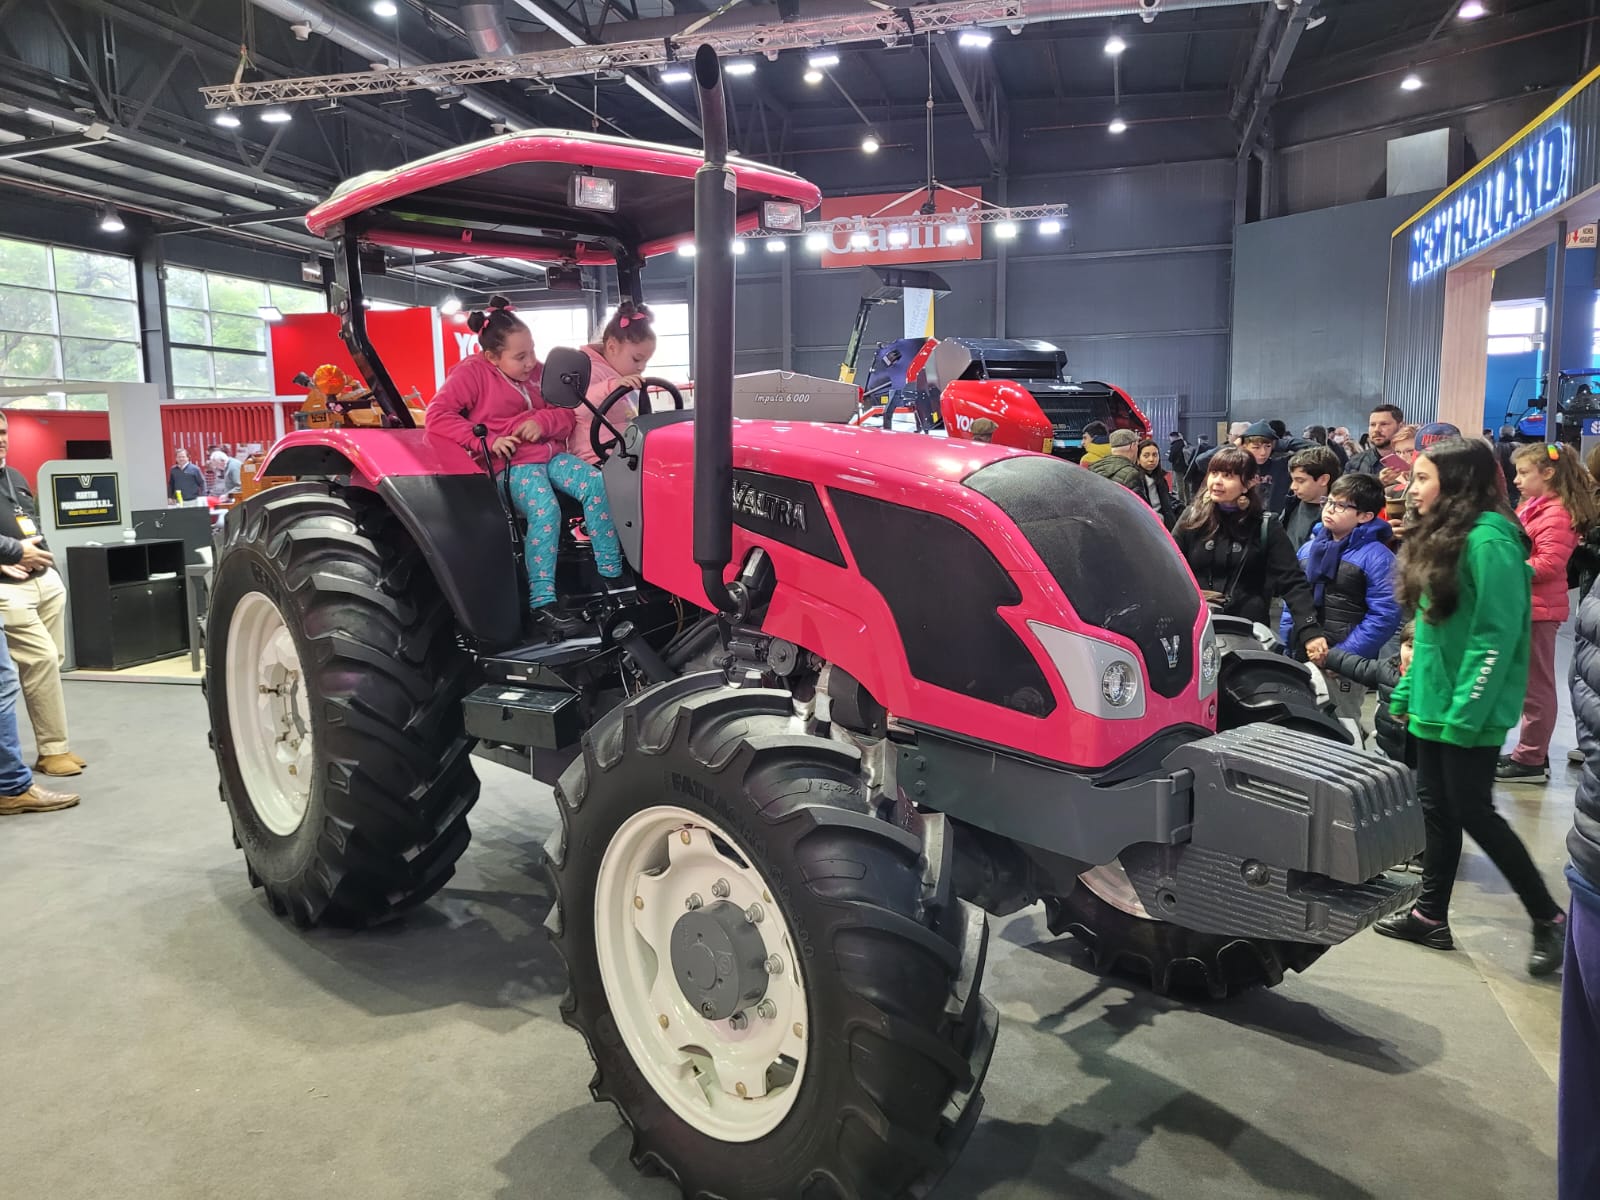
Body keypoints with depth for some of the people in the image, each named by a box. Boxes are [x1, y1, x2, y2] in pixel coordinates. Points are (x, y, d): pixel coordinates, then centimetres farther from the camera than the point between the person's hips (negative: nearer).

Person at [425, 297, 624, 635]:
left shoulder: (536, 371, 14)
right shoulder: (472, 373, -3)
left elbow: (565, 414, 14)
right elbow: (437, 416, -14)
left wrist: (543, 421, -10)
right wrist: (487, 440, -23)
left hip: (550, 453, 6)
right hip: (512, 464, -6)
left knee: (595, 483, -22)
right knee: (545, 509, -33)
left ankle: (611, 576, -16)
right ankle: (542, 603, -27)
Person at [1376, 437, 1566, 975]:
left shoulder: (1488, 538, -17)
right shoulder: (1440, 535, 11)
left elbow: (1497, 633, -21)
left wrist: (1467, 710, -22)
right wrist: (1408, 691, 16)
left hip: (1470, 709, -9)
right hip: (1434, 701, 9)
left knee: (1471, 811, -1)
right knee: (1436, 807, 13)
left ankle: (1548, 917, 16)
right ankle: (1431, 915, 22)